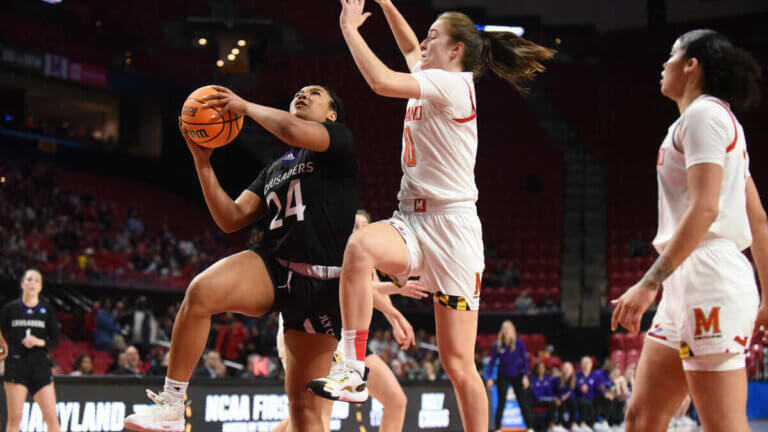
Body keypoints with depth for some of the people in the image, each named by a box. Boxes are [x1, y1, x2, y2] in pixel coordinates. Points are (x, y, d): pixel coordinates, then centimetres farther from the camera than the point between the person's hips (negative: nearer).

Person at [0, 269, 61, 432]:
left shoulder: (47, 310, 7)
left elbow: (55, 341, 6)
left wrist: (40, 342, -12)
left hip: (40, 366, 1)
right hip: (16, 365, -1)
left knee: (52, 418, -5)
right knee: (14, 419, -4)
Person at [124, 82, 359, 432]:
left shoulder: (339, 141, 7)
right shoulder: (275, 169, 25)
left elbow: (293, 131, -16)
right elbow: (230, 219, 15)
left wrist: (245, 106, -1)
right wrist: (202, 160, 7)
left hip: (321, 285, -4)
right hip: (270, 265, 4)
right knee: (201, 291, -28)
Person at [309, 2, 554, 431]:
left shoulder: (453, 85, -11)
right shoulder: (431, 79, 14)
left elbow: (383, 81, -23)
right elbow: (410, 48, 37)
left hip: (451, 227, -7)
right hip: (412, 221, 7)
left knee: (459, 364, -3)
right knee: (360, 246, -29)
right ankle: (354, 366, -29)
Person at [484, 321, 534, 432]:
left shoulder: (519, 343, -10)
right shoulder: (497, 345, -9)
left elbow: (524, 359, -7)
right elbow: (492, 362, -4)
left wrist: (525, 376, -14)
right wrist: (489, 378, -11)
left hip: (517, 376, 0)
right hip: (503, 376, 0)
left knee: (524, 403, 2)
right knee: (501, 403, -4)